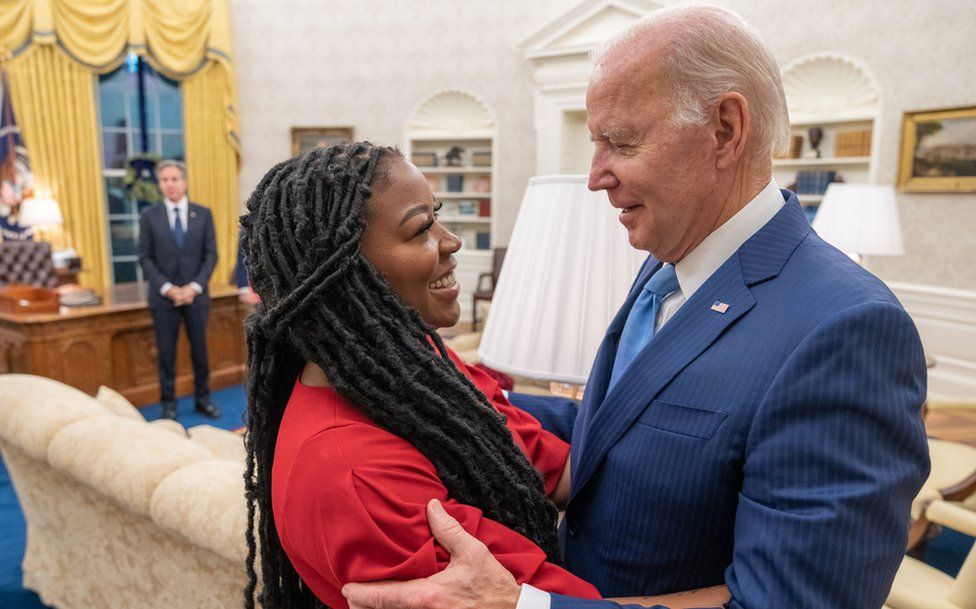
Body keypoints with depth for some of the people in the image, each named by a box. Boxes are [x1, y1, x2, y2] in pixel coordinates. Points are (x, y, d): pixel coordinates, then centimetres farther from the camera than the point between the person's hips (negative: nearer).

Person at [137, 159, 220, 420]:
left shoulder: (203, 214, 4)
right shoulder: (149, 216, 2)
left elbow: (211, 255, 1)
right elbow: (146, 258, -1)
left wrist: (195, 287, -10)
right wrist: (167, 288, -12)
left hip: (196, 294, 1)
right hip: (163, 297, -1)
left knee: (200, 349, 7)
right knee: (166, 352, 5)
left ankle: (202, 399, 19)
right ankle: (168, 404, 15)